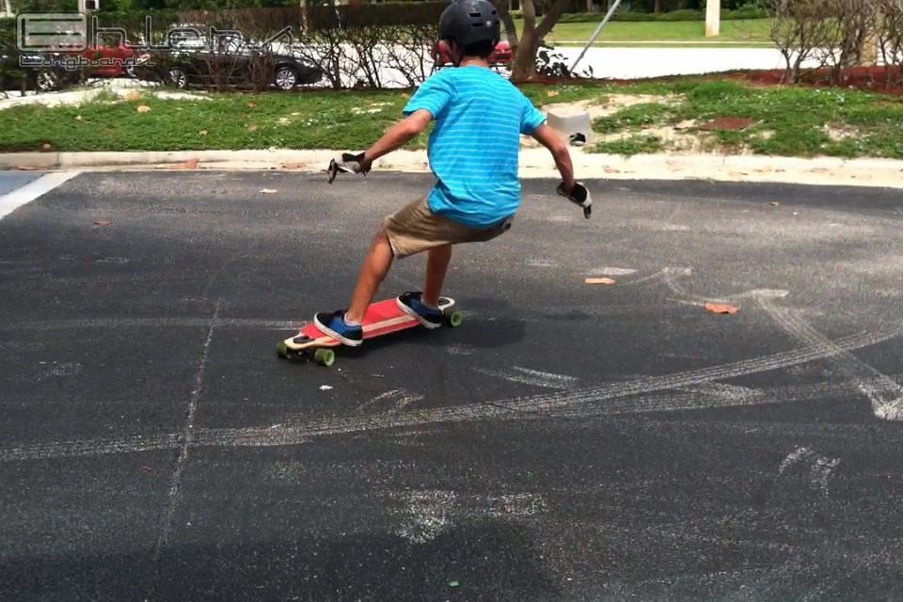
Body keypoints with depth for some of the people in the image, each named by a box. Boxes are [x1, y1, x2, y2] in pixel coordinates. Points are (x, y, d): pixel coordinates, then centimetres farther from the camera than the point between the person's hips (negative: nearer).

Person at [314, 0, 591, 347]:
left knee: (387, 236, 18)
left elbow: (411, 126, -19)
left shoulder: (447, 80, -2)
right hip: (502, 215, 6)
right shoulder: (513, 93, 16)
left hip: (459, 209, -6)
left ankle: (351, 322, 20)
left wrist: (363, 159, -10)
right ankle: (429, 306, 49)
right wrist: (572, 187, 34)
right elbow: (558, 146, 19)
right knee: (442, 227, 37)